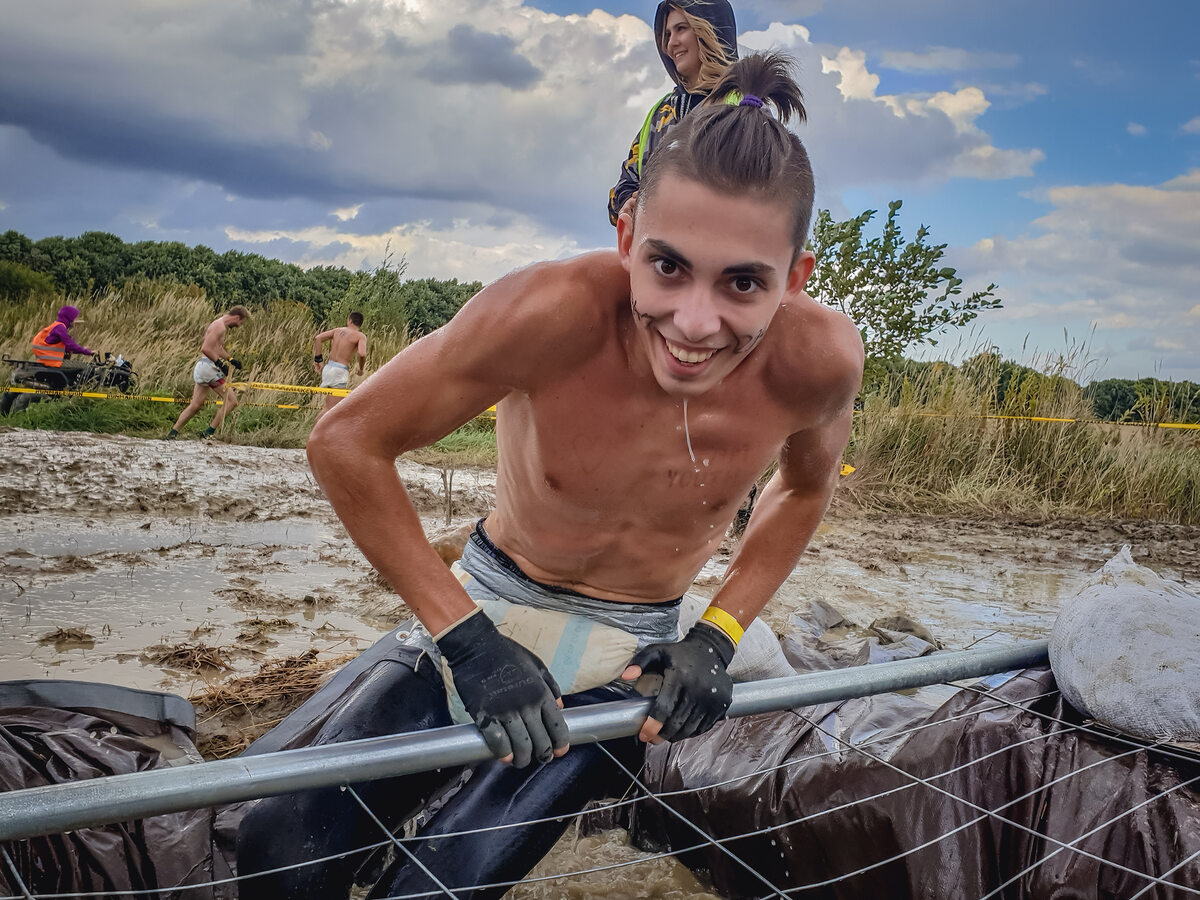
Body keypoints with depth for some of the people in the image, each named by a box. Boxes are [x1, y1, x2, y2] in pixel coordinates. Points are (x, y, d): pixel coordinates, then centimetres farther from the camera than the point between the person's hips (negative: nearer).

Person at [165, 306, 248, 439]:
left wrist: (231, 359, 28)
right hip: (208, 367, -10)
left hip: (201, 368, 10)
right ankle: (210, 432, -7)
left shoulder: (218, 325, 20)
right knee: (231, 401, -7)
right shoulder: (220, 326, -14)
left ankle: (172, 433, 14)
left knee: (195, 405, 12)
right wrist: (220, 363, -19)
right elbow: (205, 349, -23)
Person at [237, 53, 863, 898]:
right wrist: (466, 634, -21)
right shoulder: (557, 312, -29)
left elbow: (806, 488, 3)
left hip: (624, 661, 1)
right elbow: (347, 444, -18)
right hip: (485, 610, 0)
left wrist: (719, 635, -7)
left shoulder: (820, 357, -21)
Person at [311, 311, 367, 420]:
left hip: (327, 368, 7)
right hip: (340, 371, -6)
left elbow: (318, 338, 2)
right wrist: (361, 369, 0)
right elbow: (362, 354, -20)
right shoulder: (360, 336, -2)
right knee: (330, 408, -4)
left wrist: (317, 360, 5)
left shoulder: (337, 330, 13)